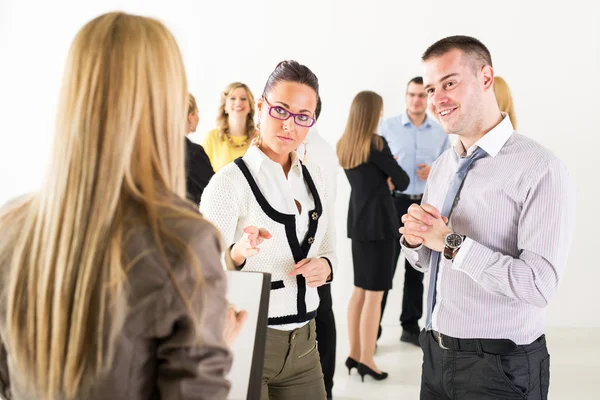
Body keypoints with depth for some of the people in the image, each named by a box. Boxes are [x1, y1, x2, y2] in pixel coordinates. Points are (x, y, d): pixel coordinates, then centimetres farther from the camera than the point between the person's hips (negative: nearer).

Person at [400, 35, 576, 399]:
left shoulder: (540, 169, -17)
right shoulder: (442, 167, 6)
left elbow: (540, 284, -24)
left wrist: (453, 242, -22)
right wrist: (414, 238, -9)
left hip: (500, 368, -6)